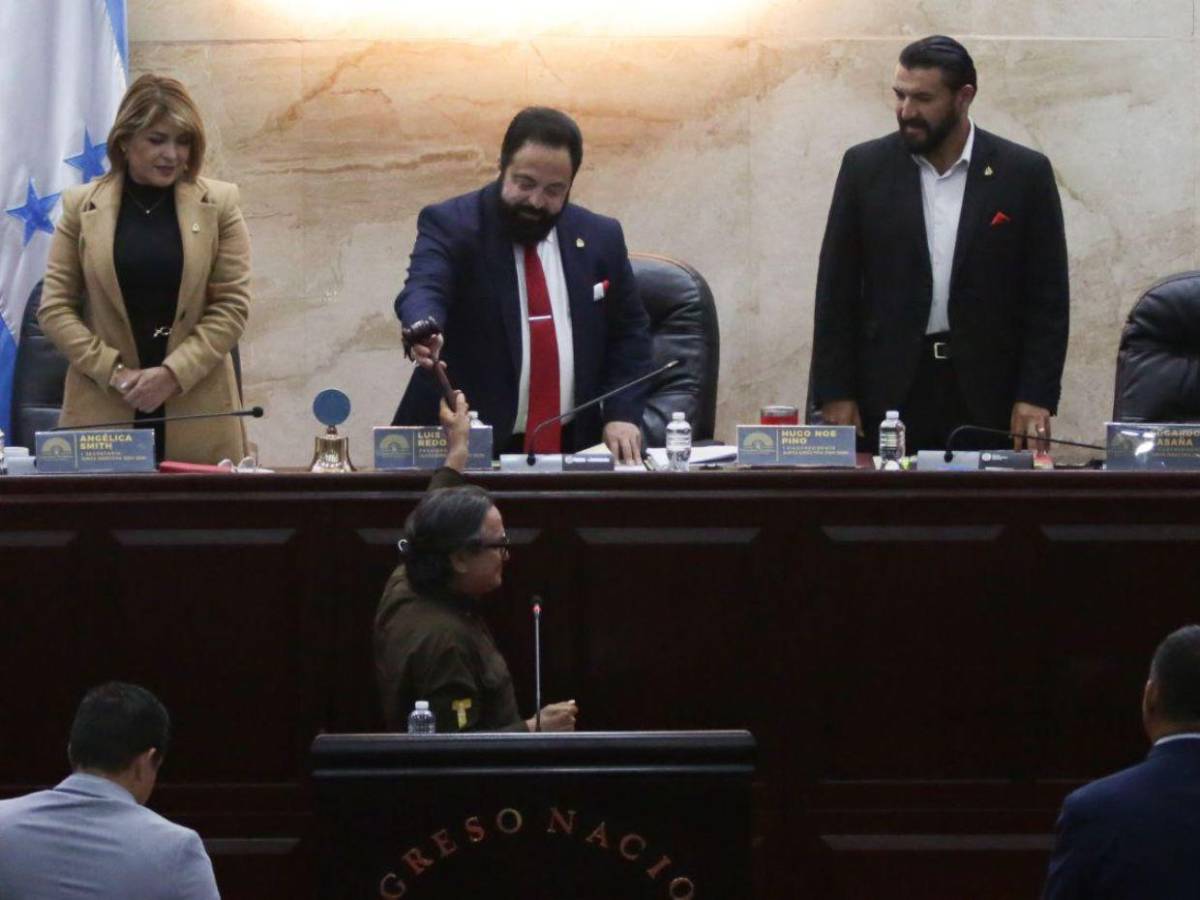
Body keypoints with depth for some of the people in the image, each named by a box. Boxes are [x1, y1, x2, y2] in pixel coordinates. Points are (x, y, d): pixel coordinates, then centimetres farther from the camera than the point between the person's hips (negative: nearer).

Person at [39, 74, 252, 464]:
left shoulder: (219, 204, 5)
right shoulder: (81, 206, 6)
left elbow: (232, 306, 1)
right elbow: (54, 307, 5)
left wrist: (172, 374, -10)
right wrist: (114, 372, -7)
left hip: (197, 412, 0)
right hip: (103, 411, 0)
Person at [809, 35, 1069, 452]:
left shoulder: (1024, 173, 2)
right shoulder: (865, 167, 5)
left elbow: (1047, 296, 3)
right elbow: (837, 290, 6)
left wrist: (1036, 397, -6)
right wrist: (835, 393, -1)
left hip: (987, 394, -1)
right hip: (889, 389, 1)